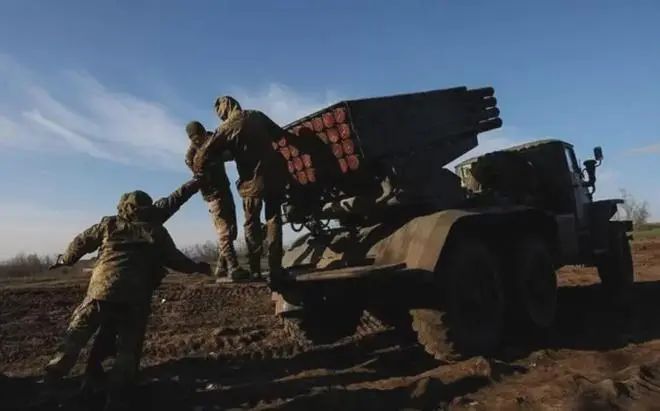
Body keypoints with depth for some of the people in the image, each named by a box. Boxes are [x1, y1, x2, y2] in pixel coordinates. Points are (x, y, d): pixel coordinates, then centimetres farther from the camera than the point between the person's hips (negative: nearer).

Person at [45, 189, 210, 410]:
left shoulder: (109, 224, 12)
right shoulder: (157, 231, 9)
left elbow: (81, 242, 20)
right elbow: (175, 259, 12)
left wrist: (65, 260, 38)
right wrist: (197, 267, 28)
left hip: (102, 288, 1)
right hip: (135, 297, -1)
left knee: (78, 331, 21)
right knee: (129, 346, 9)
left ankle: (56, 369, 10)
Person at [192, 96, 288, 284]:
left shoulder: (226, 128, -8)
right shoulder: (257, 116, 5)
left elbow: (204, 155, -10)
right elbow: (280, 134, 17)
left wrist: (198, 168, 10)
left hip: (253, 180, -3)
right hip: (275, 174, 4)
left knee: (252, 224, 11)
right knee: (274, 219, 10)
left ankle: (255, 270, 7)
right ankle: (275, 268, 4)